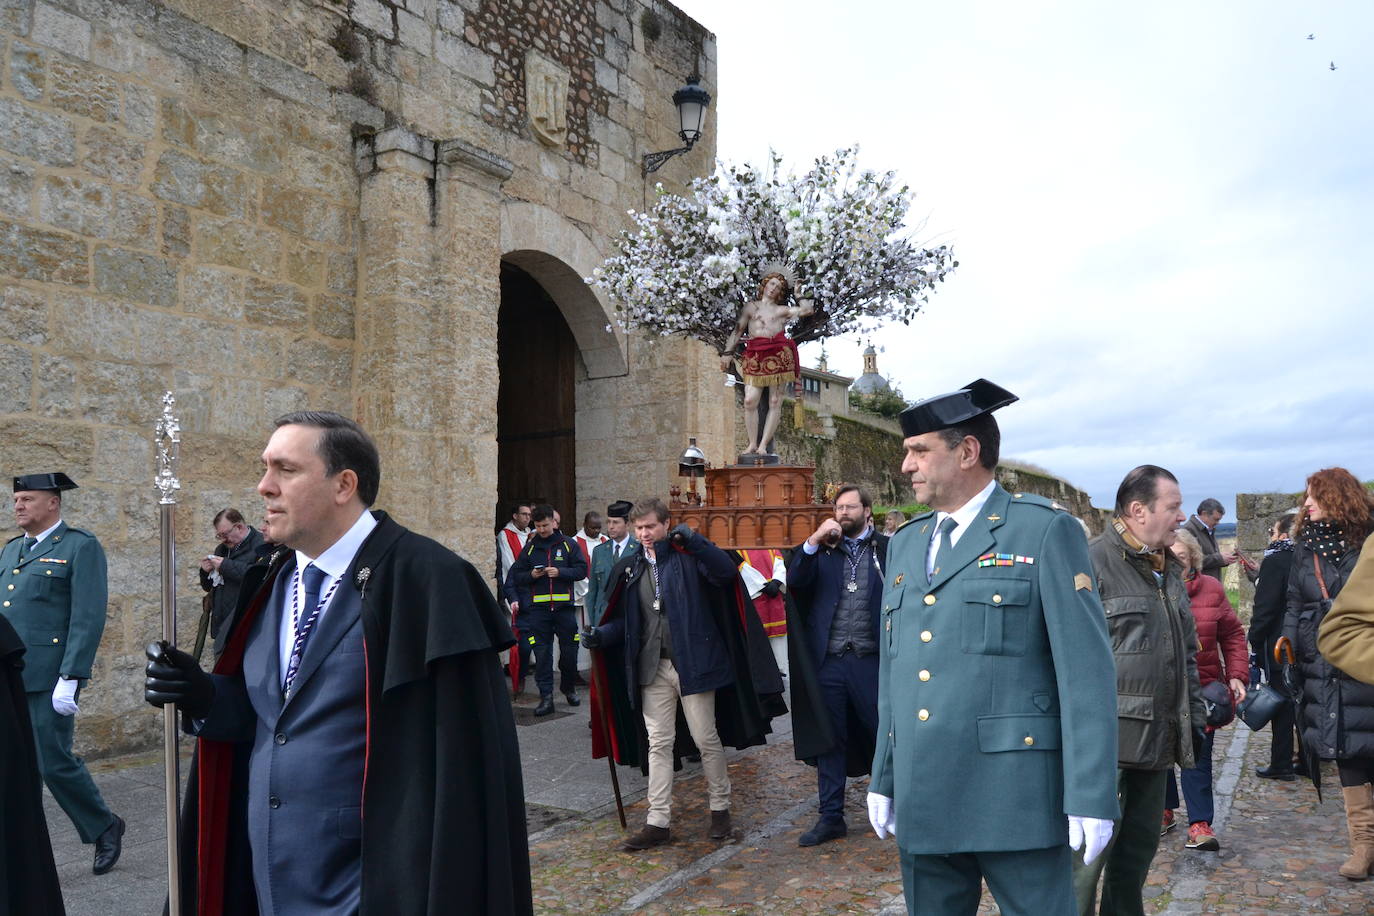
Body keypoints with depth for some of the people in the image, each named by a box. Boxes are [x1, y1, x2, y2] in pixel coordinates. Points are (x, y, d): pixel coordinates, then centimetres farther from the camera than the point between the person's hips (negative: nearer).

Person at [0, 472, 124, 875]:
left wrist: (70, 679, -18)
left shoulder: (81, 547, -6)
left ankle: (105, 828, 21)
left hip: (48, 680, -7)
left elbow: (88, 618, -13)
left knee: (54, 762, -1)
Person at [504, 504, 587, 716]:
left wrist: (560, 572, -12)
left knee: (569, 650, 6)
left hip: (564, 605, -1)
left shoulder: (568, 544, 5)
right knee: (542, 653, -2)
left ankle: (569, 688, 28)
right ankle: (546, 696, 2)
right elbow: (516, 575, 12)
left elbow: (582, 570, 1)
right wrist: (531, 575, -7)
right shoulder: (530, 547, 10)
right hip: (538, 608, 1)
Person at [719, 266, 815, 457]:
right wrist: (728, 352, 6)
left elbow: (808, 309, 8)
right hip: (754, 354, 0)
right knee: (750, 401, -12)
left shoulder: (783, 310, 21)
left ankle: (763, 445, -2)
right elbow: (738, 330, 17)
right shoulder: (750, 307, 23)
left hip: (778, 354, 0)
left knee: (775, 401, -5)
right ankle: (752, 444, -4)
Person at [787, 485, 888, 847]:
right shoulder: (823, 549, 10)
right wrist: (813, 541, -13)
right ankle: (830, 817, 20)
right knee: (829, 740, 9)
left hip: (872, 660, -2)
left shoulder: (887, 548, 2)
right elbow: (795, 580, -5)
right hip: (829, 661, 3)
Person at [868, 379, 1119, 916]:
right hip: (921, 801, 6)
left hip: (1013, 797, -5)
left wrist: (1090, 797, -12)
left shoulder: (1046, 532, -6)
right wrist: (882, 779, 15)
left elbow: (1085, 671, -9)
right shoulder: (905, 544, 13)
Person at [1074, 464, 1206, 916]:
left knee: (1139, 845, 17)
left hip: (1159, 738, 8)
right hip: (1105, 738, -8)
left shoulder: (1169, 569, 16)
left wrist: (1194, 717, 19)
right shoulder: (1091, 562, -12)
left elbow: (1187, 652, 24)